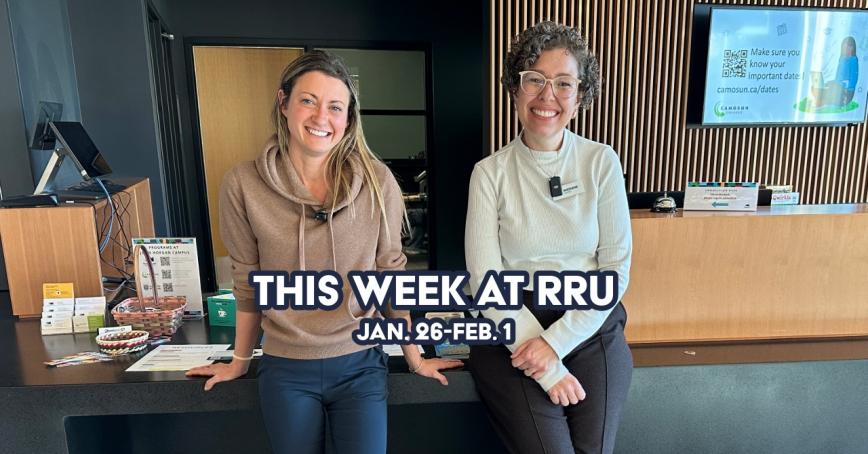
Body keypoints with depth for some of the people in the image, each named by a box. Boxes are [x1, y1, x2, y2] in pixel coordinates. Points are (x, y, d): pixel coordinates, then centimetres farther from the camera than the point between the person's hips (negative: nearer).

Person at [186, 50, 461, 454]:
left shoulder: (377, 182, -9)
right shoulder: (243, 185, -9)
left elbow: (391, 275, 0)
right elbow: (247, 283, 3)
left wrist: (414, 358, 5)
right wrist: (240, 360, 13)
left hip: (359, 365, 0)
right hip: (285, 371, 1)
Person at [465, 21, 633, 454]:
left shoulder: (602, 162, -1)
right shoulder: (490, 172, -4)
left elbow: (616, 267, -2)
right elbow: (485, 279, -8)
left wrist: (557, 341, -13)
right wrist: (548, 368, -13)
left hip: (591, 327, 2)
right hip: (512, 331, -1)